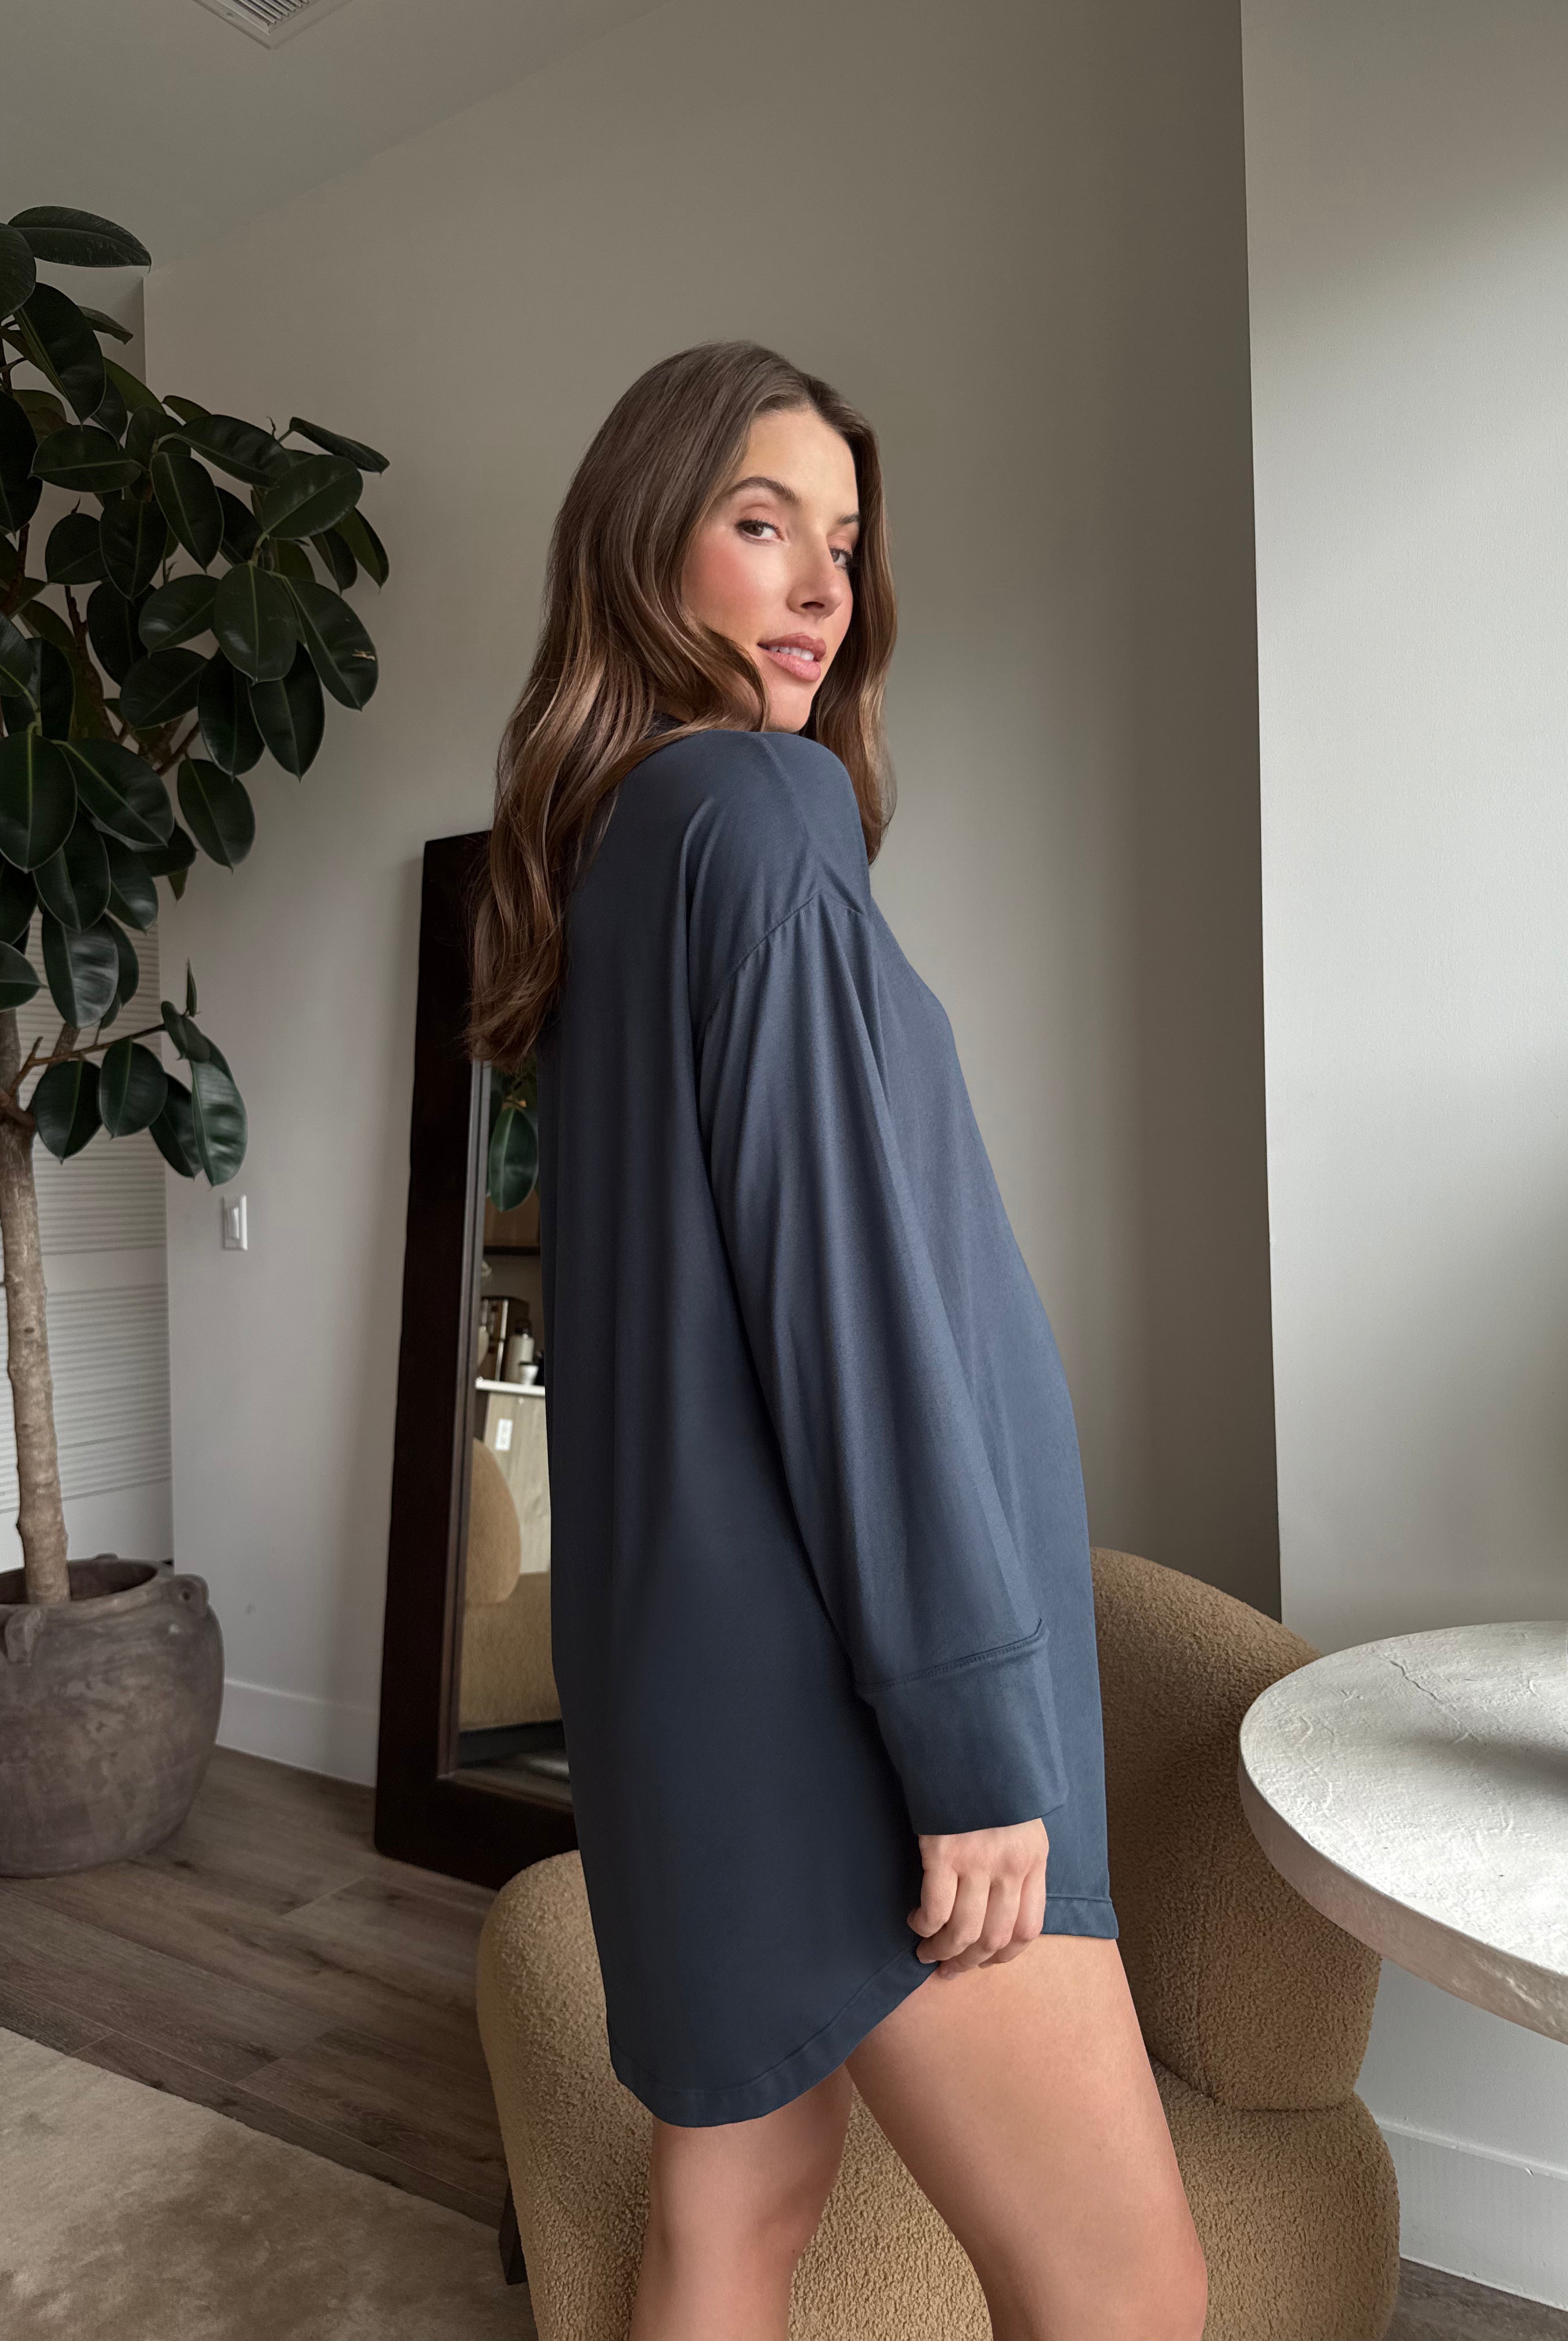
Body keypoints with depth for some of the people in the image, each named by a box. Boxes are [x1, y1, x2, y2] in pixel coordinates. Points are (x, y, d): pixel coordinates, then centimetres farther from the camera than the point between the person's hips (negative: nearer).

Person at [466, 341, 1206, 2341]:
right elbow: (841, 1276, -20)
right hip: (831, 1652, -9)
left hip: (699, 1629, 9)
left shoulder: (597, 849, 16)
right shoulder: (759, 803, -11)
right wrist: (977, 1729, -16)